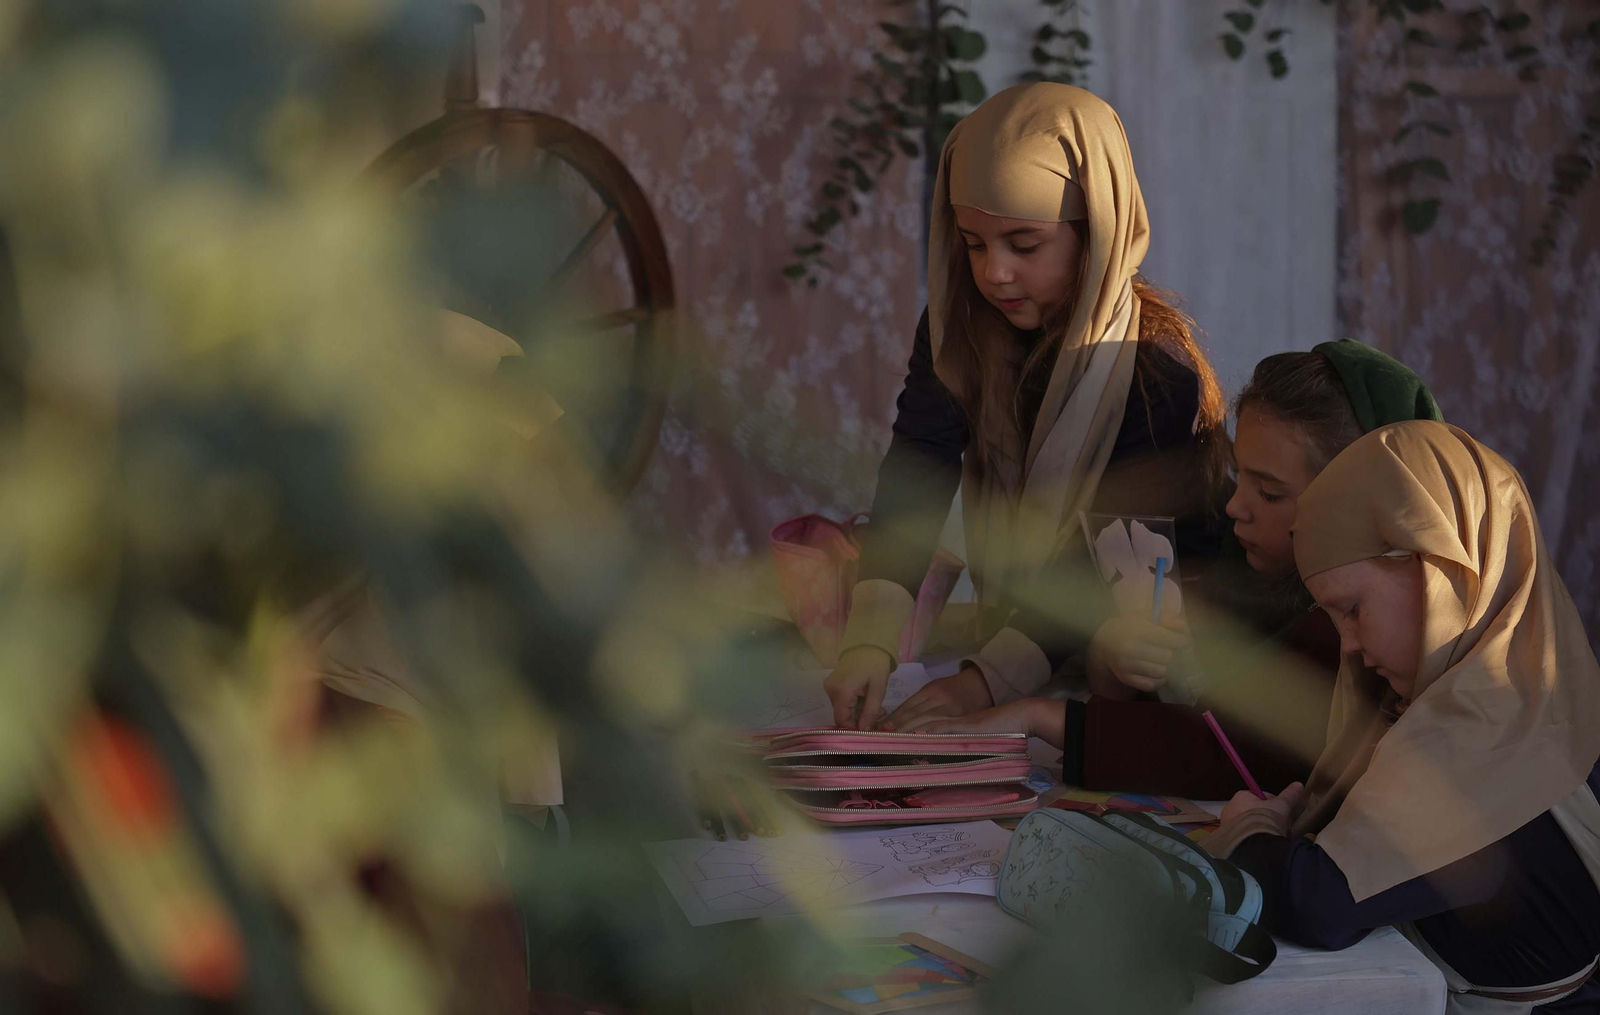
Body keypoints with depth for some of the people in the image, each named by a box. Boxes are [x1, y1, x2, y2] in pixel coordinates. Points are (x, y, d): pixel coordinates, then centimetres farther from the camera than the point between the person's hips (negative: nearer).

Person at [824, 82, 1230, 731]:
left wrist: (989, 678, -33)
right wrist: (871, 640, -31)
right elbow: (914, 476, -15)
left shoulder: (1159, 374, -18)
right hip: (1001, 623, 5)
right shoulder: (959, 326, -2)